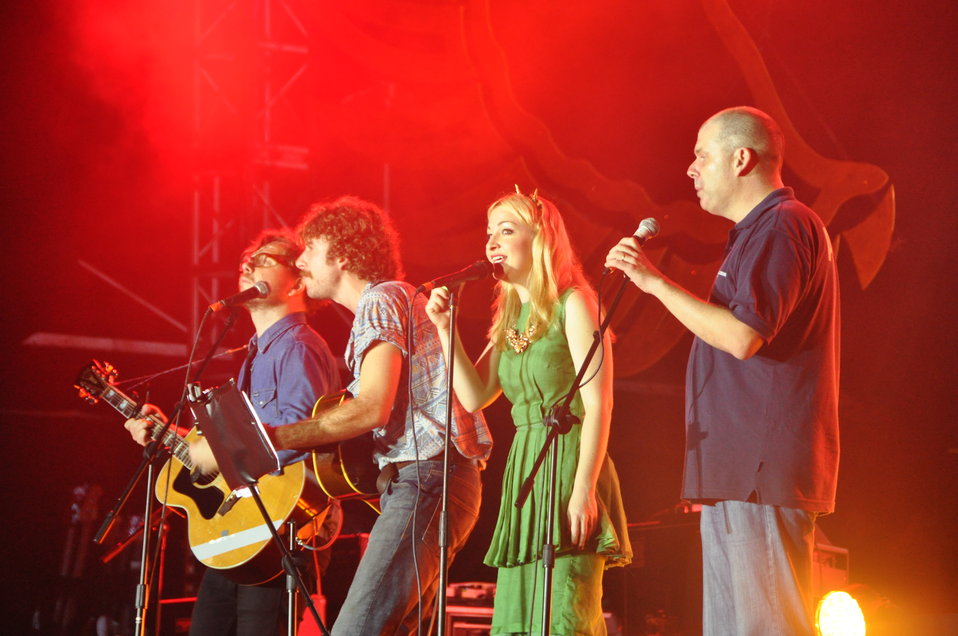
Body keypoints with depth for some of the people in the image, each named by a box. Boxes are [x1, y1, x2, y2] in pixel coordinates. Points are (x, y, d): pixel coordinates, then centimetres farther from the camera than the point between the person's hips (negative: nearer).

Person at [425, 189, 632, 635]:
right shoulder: (509, 317, 17)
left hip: (570, 461, -8)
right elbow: (474, 397, 12)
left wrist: (583, 490, -20)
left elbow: (598, 405, -12)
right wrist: (445, 328, 3)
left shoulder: (571, 304, -5)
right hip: (523, 468, 8)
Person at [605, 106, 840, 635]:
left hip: (762, 471, -11)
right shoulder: (760, 232, 25)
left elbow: (743, 335, -21)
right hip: (736, 474, 11)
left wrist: (656, 283, -15)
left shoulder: (782, 225, -10)